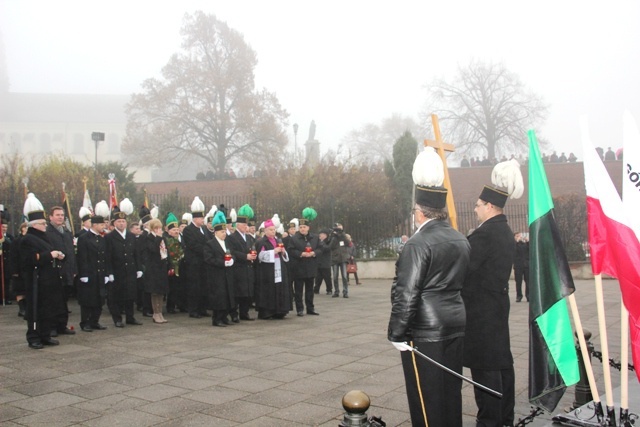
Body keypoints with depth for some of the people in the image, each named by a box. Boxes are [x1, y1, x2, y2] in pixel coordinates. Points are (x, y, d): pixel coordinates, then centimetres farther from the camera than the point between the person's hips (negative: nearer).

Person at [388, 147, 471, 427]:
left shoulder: (418, 243, -16)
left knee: (426, 396, 1)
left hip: (425, 331, -8)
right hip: (455, 327, 8)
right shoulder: (461, 241, 9)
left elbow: (406, 295, -18)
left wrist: (396, 333, -11)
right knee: (451, 391, 16)